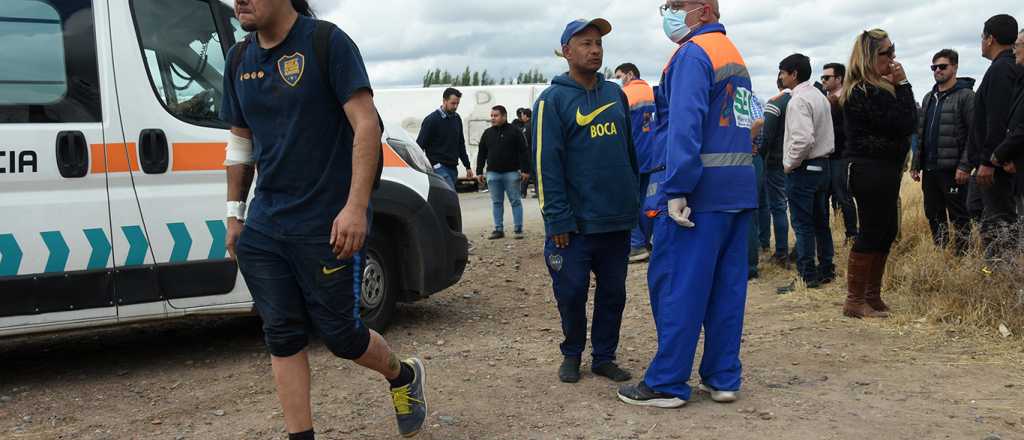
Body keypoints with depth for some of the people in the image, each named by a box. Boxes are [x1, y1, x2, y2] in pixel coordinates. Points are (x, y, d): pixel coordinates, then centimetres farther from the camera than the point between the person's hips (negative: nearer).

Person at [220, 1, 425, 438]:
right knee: (282, 336, 6)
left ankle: (404, 377, 34)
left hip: (327, 226, -6)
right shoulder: (239, 58, 9)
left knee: (340, 334, 4)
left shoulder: (328, 42, -10)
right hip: (264, 226, 6)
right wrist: (234, 213, 14)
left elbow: (367, 124, -15)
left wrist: (356, 206, -22)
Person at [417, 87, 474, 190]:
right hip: (439, 167, -7)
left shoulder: (457, 119, 13)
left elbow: (461, 145, 22)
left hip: (453, 168, 7)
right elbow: (420, 144, -7)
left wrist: (467, 166, 19)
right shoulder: (432, 120, -8)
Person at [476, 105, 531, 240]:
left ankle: (518, 229, 4)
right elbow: (481, 154, 14)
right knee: (497, 202, 6)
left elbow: (524, 152, -5)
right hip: (493, 173, 4)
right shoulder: (487, 133, 11)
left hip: (511, 173, -4)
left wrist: (525, 170, -11)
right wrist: (479, 172, 9)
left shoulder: (514, 131, -2)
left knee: (515, 201, 0)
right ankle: (499, 229, 11)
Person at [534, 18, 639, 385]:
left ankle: (604, 357, 22)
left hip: (618, 219, 5)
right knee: (571, 292, 2)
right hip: (576, 223, -4)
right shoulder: (553, 100, -5)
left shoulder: (616, 93, 11)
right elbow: (546, 164, -10)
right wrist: (558, 218, -14)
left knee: (613, 292, 9)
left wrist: (636, 201, 12)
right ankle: (572, 354, 22)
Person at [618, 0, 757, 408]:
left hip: (700, 191, -9)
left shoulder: (693, 54, -9)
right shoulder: (734, 57, 20)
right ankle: (723, 378, 16)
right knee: (727, 286, 10)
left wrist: (676, 190, -23)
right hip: (739, 190, 9)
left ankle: (667, 384, 2)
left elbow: (684, 125, -20)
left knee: (676, 286, -3)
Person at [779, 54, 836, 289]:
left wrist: (789, 163, -15)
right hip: (822, 165, 9)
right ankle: (826, 269, 21)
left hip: (803, 169, -9)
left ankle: (808, 274, 1)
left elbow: (804, 139, -26)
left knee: (802, 224, -3)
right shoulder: (820, 97, 14)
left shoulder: (798, 100, -16)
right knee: (821, 221, 14)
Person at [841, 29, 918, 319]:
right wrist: (903, 85, -13)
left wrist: (899, 86, 3)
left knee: (886, 232, 14)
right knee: (872, 233, -5)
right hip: (872, 171, -10)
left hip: (884, 170, 10)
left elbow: (910, 123, 13)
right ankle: (855, 302, 2)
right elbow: (905, 125, -20)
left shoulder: (877, 87, 14)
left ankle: (872, 296, 23)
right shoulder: (865, 92, -18)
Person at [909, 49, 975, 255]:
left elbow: (974, 134, -12)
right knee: (933, 215, 12)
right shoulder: (929, 98, 17)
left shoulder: (966, 96, -5)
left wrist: (965, 166, -18)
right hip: (929, 169, 7)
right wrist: (915, 165, 13)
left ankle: (962, 255, 7)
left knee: (959, 216, 0)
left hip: (952, 169, -7)